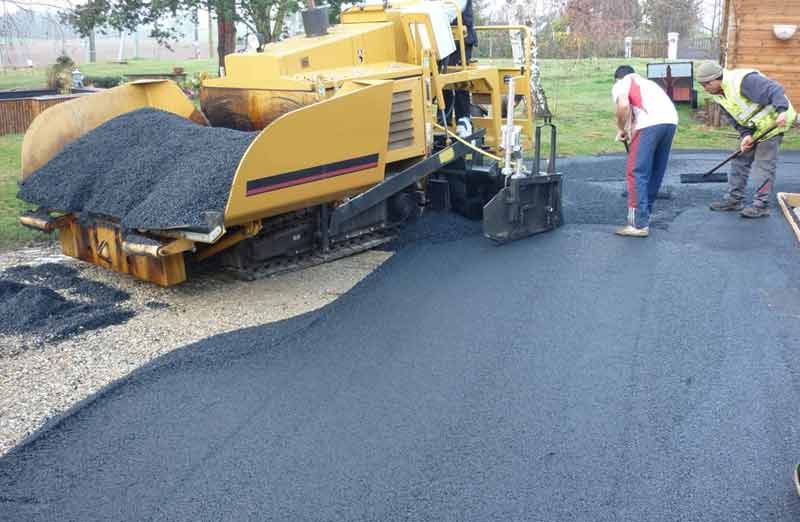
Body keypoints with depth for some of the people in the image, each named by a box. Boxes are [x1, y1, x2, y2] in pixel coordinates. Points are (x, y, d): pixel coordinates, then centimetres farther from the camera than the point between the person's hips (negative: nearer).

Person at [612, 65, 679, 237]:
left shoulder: (619, 85, 17)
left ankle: (639, 224, -4)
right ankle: (644, 214, 29)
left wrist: (621, 129, 10)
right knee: (656, 172, 18)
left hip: (651, 123, -7)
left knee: (637, 173, -2)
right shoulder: (646, 82, 37)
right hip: (671, 120, 7)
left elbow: (623, 106, -6)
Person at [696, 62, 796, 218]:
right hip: (752, 128, 9)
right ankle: (734, 199, 20)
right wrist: (746, 135, -12)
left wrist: (781, 111, -45)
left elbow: (774, 90, -32)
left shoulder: (743, 80, -29)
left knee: (764, 164, -9)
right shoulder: (717, 95, 0)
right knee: (740, 160, 10)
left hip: (773, 122, -9)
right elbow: (736, 118, 4)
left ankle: (761, 205, -3)